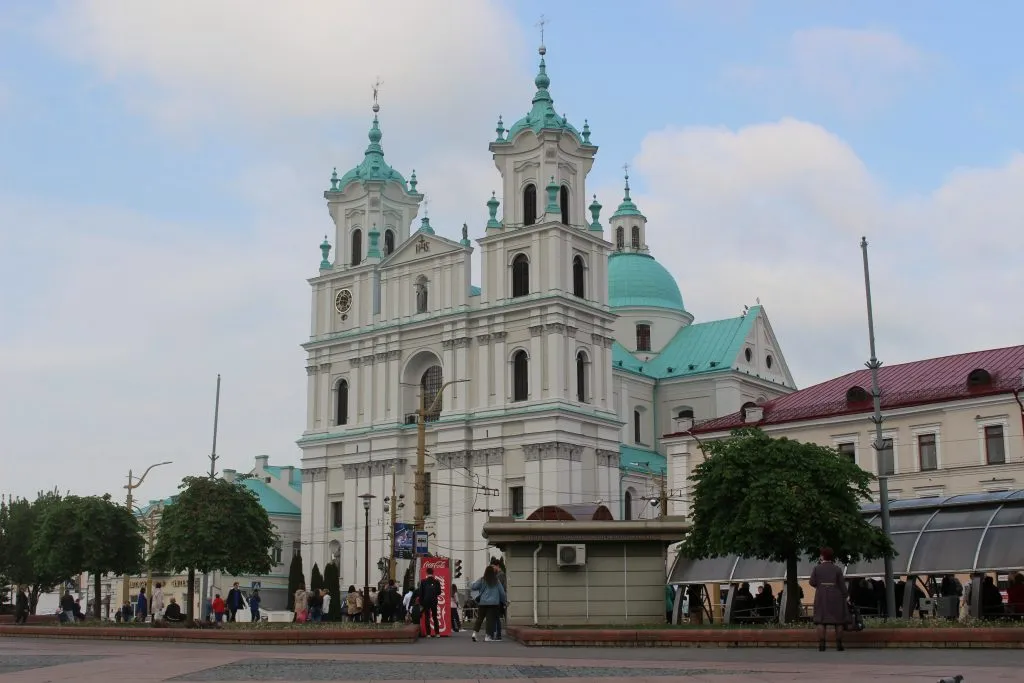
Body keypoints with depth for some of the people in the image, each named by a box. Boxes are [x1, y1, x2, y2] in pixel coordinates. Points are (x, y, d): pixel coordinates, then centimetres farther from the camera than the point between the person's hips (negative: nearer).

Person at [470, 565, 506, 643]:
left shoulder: (482, 580, -2)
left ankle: (475, 633, -2)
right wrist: (503, 601, 20)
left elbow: (473, 587, -4)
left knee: (479, 618, 10)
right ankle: (487, 636, -1)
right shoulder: (497, 581, 0)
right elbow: (502, 592, 6)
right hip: (493, 603, -1)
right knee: (490, 619, 1)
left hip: (482, 603, 1)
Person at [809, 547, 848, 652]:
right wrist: (844, 598, 3)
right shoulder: (837, 569, -1)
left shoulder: (817, 568, -1)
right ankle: (839, 645, 1)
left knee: (821, 621, -2)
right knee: (838, 621, 6)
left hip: (822, 597, 0)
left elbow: (812, 583, -3)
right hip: (836, 597, 0)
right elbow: (842, 585, -3)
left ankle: (821, 645, -10)